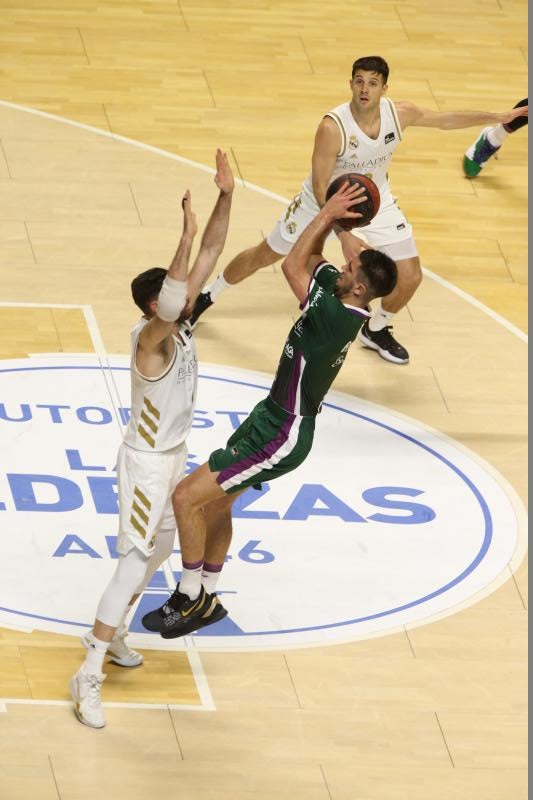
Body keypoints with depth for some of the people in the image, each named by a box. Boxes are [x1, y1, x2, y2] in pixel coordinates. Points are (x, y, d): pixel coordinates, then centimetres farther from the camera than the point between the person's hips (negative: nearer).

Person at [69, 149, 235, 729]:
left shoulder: (179, 323, -3)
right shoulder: (151, 336, -25)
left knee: (160, 548, 22)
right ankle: (89, 676, -13)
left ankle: (108, 631, 40)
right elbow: (171, 304, -49)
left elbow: (210, 253, -3)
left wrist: (225, 197, -15)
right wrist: (185, 235, -51)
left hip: (173, 455, 9)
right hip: (147, 461, -9)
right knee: (135, 561, -13)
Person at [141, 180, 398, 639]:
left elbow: (293, 266, -29)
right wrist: (332, 217, -3)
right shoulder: (342, 300, -3)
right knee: (216, 501, 20)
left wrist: (328, 214, -22)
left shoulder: (337, 318, -30)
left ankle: (187, 604, 4)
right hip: (275, 418, 10)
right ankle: (203, 601, 35)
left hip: (282, 437, -10)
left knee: (187, 497, -9)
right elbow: (309, 260, 12)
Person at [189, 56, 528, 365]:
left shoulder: (400, 114, -22)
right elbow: (320, 187, -30)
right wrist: (343, 234, -35)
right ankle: (207, 296, 36)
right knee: (265, 255, 10)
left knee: (410, 276, -1)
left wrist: (501, 117, -3)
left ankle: (376, 330, 28)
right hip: (324, 201, -4)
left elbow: (447, 119, -3)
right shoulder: (333, 127, -35)